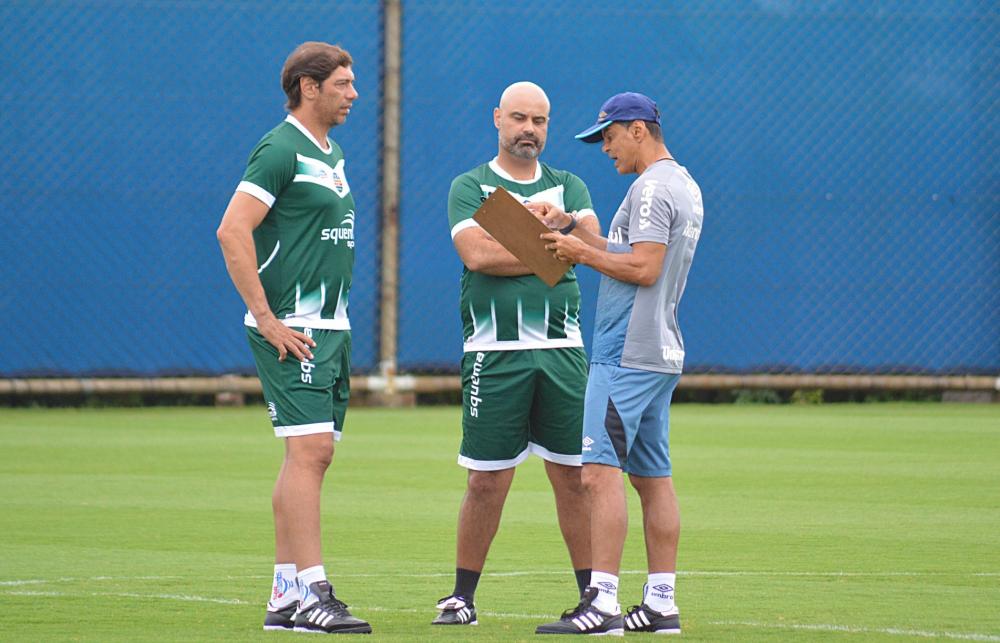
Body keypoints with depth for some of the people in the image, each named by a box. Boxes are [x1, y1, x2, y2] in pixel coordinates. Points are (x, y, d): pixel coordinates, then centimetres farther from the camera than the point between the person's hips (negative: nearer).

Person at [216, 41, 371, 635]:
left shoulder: (332, 153, 18)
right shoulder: (281, 150, -11)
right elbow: (232, 231, -19)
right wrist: (264, 316, -21)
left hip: (332, 328, 9)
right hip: (292, 329, -9)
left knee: (314, 455, 9)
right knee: (309, 449, -15)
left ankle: (285, 595, 13)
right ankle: (312, 593, -18)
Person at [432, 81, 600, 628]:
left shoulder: (568, 187, 16)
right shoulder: (469, 187, 7)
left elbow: (592, 243, -2)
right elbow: (476, 254, -10)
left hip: (561, 353, 2)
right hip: (494, 356, -2)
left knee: (574, 477, 1)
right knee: (486, 483, -1)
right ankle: (463, 597, 9)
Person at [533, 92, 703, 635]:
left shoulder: (652, 187, -12)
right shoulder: (685, 186, 20)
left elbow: (643, 268, -21)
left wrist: (582, 253, -11)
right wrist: (572, 229, 18)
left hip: (627, 355, -11)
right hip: (661, 352, 11)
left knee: (600, 470, -14)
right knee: (652, 476, 11)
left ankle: (601, 602, -21)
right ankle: (661, 604, 12)